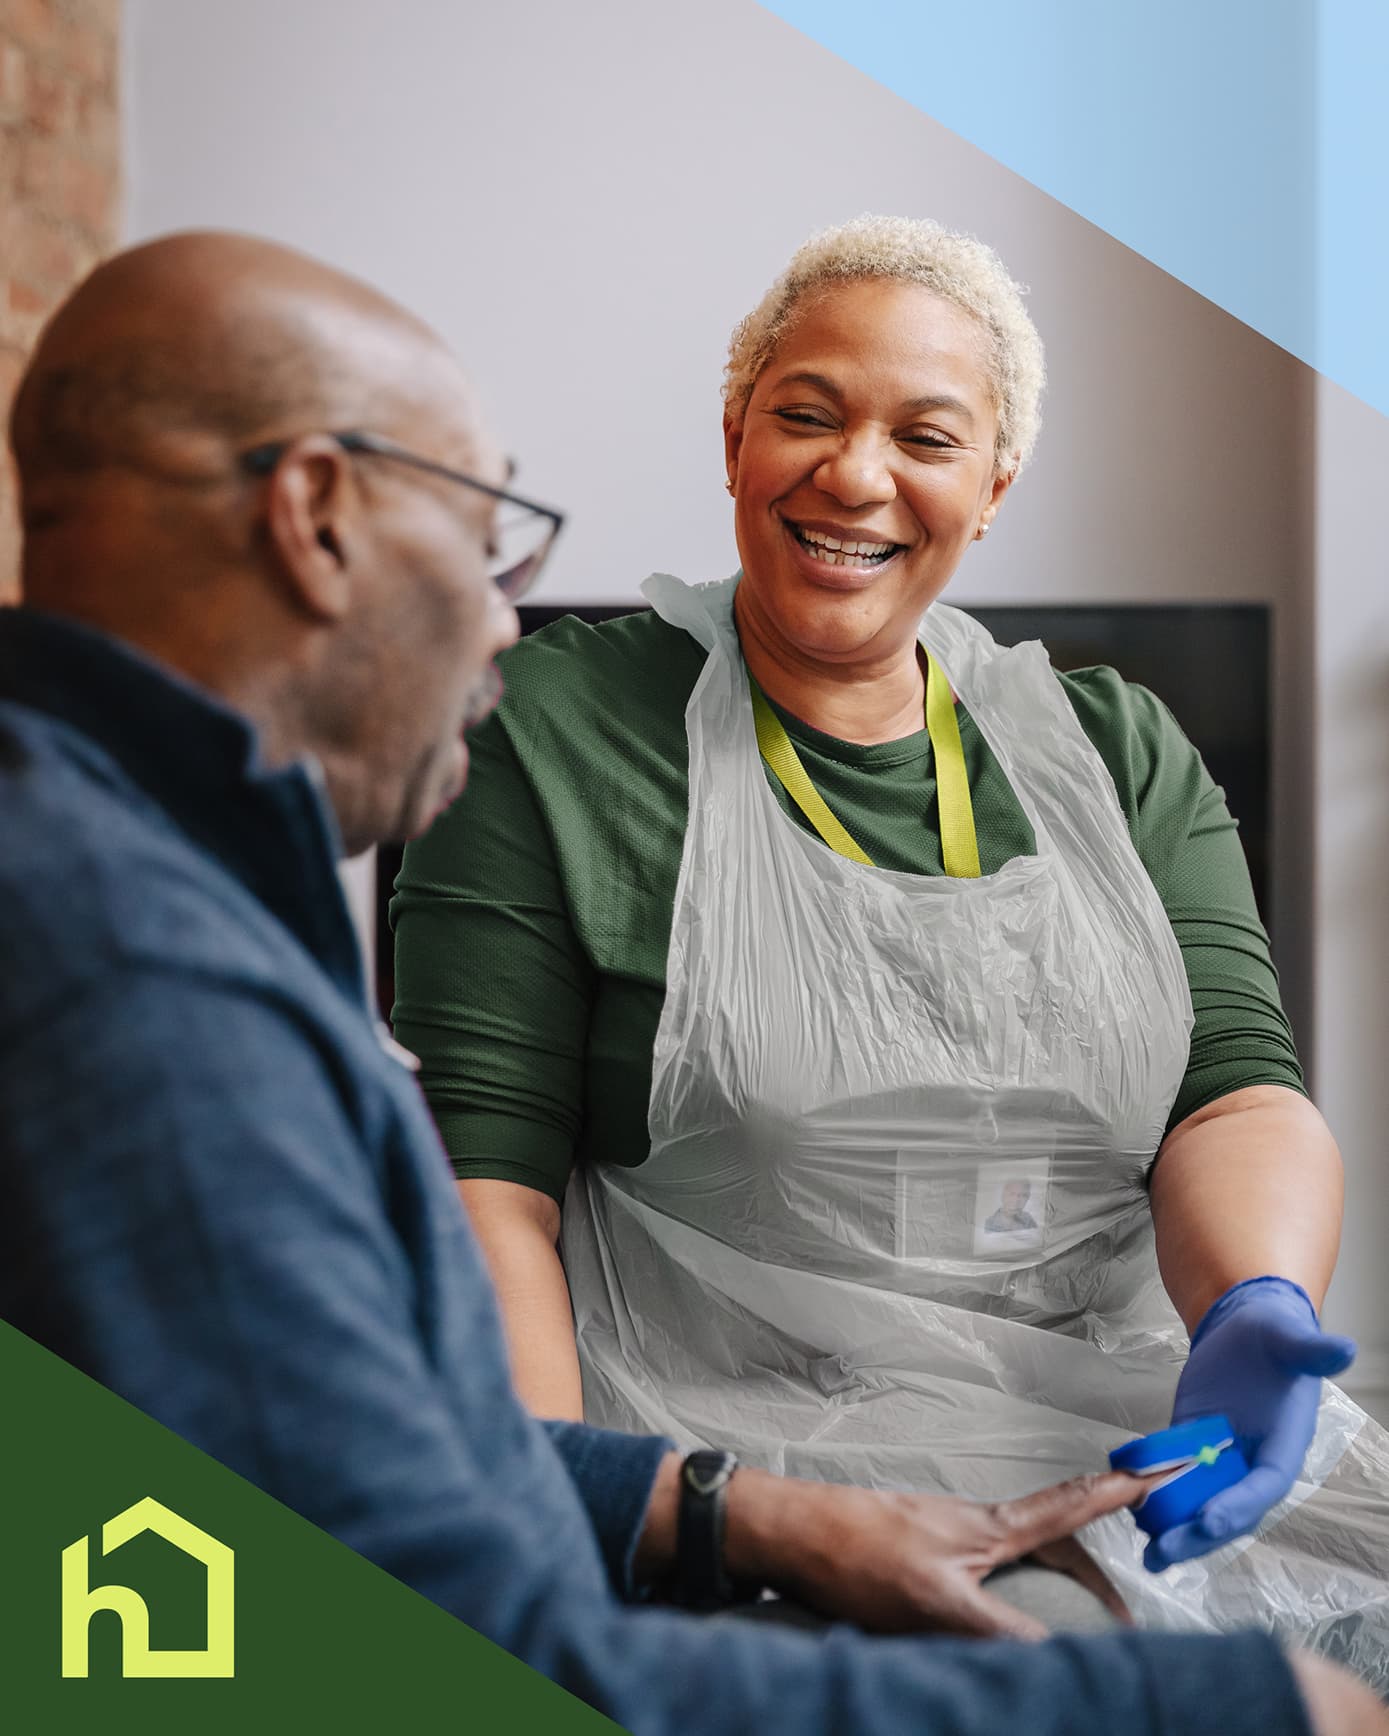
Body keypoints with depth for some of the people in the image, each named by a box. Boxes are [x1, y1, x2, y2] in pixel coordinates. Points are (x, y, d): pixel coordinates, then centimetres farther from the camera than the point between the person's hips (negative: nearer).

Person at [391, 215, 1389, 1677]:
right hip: (721, 1437, -4)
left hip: (1127, 1432, 4)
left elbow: (1240, 1091, 5)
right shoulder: (553, 736, 3)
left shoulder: (1119, 751, 15)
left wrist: (1261, 1308, -18)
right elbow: (485, 1172, -2)